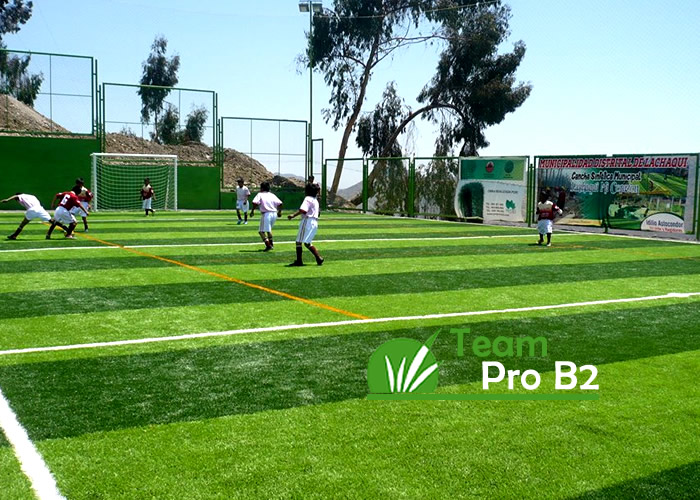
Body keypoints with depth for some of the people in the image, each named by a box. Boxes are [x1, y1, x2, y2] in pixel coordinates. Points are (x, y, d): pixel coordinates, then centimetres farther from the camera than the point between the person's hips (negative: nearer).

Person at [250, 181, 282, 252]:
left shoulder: (260, 194, 2)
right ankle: (271, 244, 33)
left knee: (261, 231, -4)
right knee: (268, 229, 28)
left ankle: (268, 245, -18)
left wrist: (252, 211, -5)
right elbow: (280, 203, 5)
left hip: (266, 214, -6)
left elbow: (255, 203, -16)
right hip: (274, 214, 6)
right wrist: (279, 211, 20)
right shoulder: (272, 195, 14)